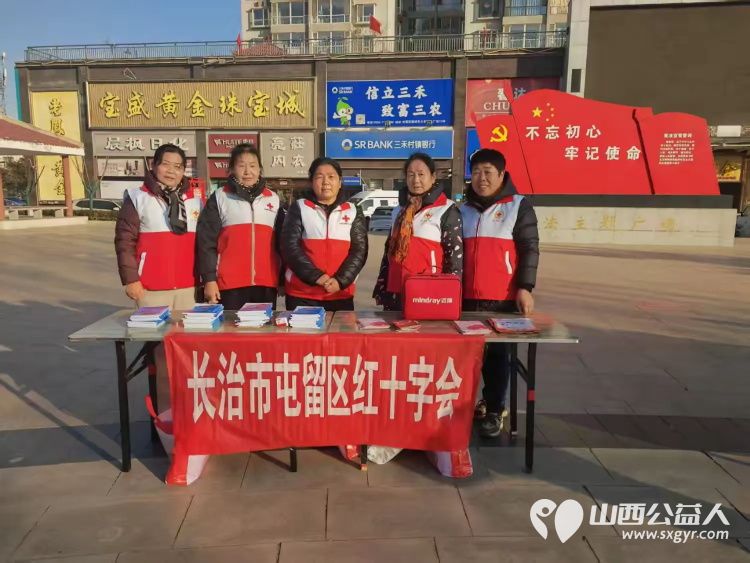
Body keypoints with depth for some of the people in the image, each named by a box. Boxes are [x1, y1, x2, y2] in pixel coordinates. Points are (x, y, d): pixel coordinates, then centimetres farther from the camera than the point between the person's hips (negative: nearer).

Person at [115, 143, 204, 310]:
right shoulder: (138, 198, 0)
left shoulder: (195, 199, 11)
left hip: (189, 287, 3)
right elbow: (125, 241, -2)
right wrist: (130, 279, -7)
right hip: (151, 288, -3)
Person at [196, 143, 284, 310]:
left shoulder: (273, 199, 12)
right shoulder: (219, 198, 5)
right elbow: (206, 241, 2)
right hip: (229, 284, -2)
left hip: (266, 283, 2)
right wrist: (209, 279, -5)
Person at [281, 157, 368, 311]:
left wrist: (340, 280, -15)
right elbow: (290, 247, -6)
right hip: (301, 294, -1)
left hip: (341, 294, 1)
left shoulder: (353, 212, 7)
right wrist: (316, 276, -16)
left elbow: (359, 251, -1)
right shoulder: (299, 208, 3)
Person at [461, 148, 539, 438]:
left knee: (498, 352, 0)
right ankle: (488, 401, 27)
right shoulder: (463, 210, 15)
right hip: (469, 296, 5)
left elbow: (530, 249, -5)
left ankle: (494, 411, 10)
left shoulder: (519, 206, 0)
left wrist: (525, 287, -13)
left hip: (504, 297, -5)